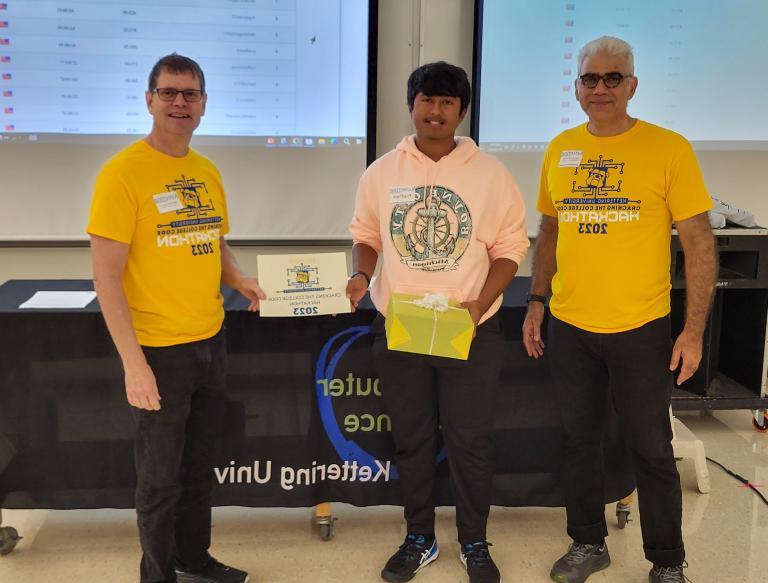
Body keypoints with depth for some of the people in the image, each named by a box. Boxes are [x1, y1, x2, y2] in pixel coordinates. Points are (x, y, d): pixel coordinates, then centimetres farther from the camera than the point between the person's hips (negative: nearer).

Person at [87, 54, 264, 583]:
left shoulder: (207, 172, 7)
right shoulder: (123, 172, -14)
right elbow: (106, 276, -16)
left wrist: (238, 279, -1)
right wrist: (133, 361, -21)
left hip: (211, 342, 7)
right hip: (159, 351, -6)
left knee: (200, 466, 20)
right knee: (160, 477, 9)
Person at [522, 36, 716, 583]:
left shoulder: (668, 148, -8)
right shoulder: (560, 149, 4)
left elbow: (700, 243, -7)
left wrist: (694, 331, -11)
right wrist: (537, 302, 9)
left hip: (640, 329, -4)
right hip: (569, 327, 4)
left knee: (651, 450, 7)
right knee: (579, 439, 15)